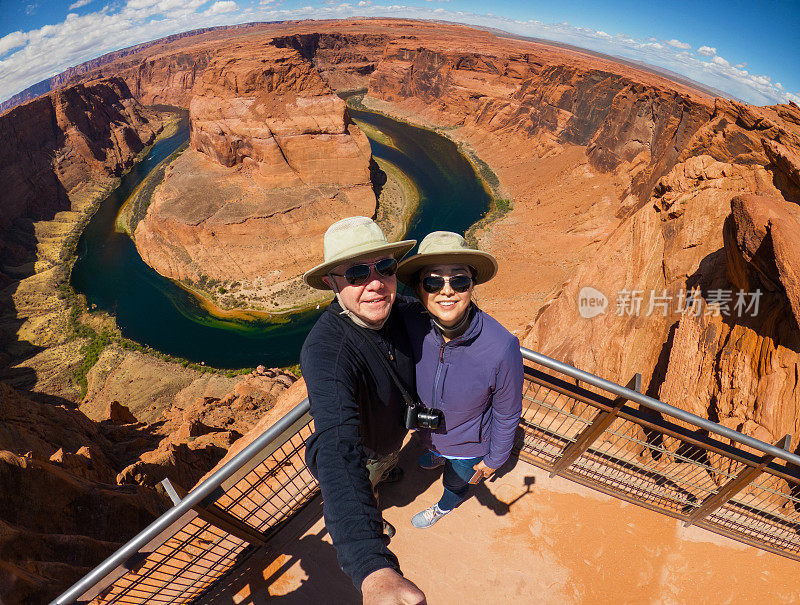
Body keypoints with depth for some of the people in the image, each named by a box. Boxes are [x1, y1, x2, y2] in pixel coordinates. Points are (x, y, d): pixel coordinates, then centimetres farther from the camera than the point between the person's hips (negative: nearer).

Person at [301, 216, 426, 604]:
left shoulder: (395, 311, -26)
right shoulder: (325, 350, -47)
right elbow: (337, 451, -59)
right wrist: (373, 568, -68)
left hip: (396, 428, 6)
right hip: (361, 446, -5)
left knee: (389, 458, 38)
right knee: (366, 480, 28)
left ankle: (386, 471, 75)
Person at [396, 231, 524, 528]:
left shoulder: (501, 347, -38)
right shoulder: (409, 323, -30)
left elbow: (507, 414, -20)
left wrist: (494, 459, -6)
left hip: (470, 445, -2)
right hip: (428, 432, 3)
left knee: (455, 482, 31)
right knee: (436, 451, 38)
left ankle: (445, 506, 67)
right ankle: (439, 458, 76)